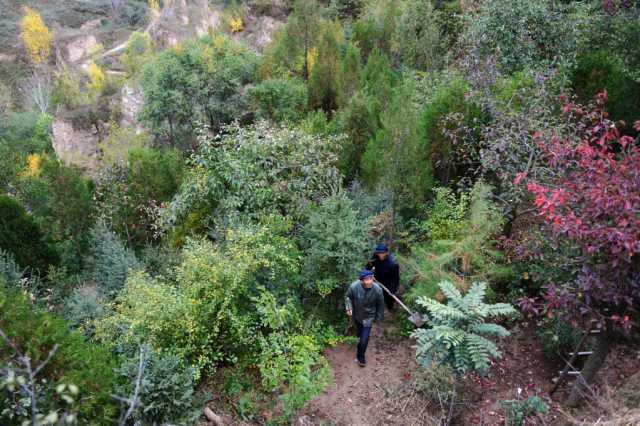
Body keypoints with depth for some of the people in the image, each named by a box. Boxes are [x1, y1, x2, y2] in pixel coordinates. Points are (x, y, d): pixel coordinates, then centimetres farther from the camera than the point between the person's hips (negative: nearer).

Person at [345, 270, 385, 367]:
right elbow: (348, 297, -7)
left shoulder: (377, 289, -29)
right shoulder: (354, 286, -30)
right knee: (359, 330, 31)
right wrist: (349, 308, -21)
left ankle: (360, 356, 26)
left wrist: (378, 318, -1)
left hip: (368, 317, -2)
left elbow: (380, 305, -11)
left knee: (364, 340, -1)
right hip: (356, 315, 2)